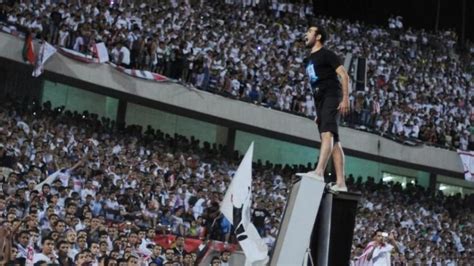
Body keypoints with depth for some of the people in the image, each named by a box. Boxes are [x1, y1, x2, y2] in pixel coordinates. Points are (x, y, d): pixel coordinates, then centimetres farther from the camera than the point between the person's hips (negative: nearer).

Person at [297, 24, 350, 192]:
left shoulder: (326, 54, 0)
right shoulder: (309, 60, 25)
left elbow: (344, 75, -8)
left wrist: (345, 98, -19)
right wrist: (318, 112, 22)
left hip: (331, 96, -9)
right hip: (320, 100, 9)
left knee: (327, 133, -25)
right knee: (334, 141, 3)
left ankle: (319, 172, -43)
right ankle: (340, 183, -2)